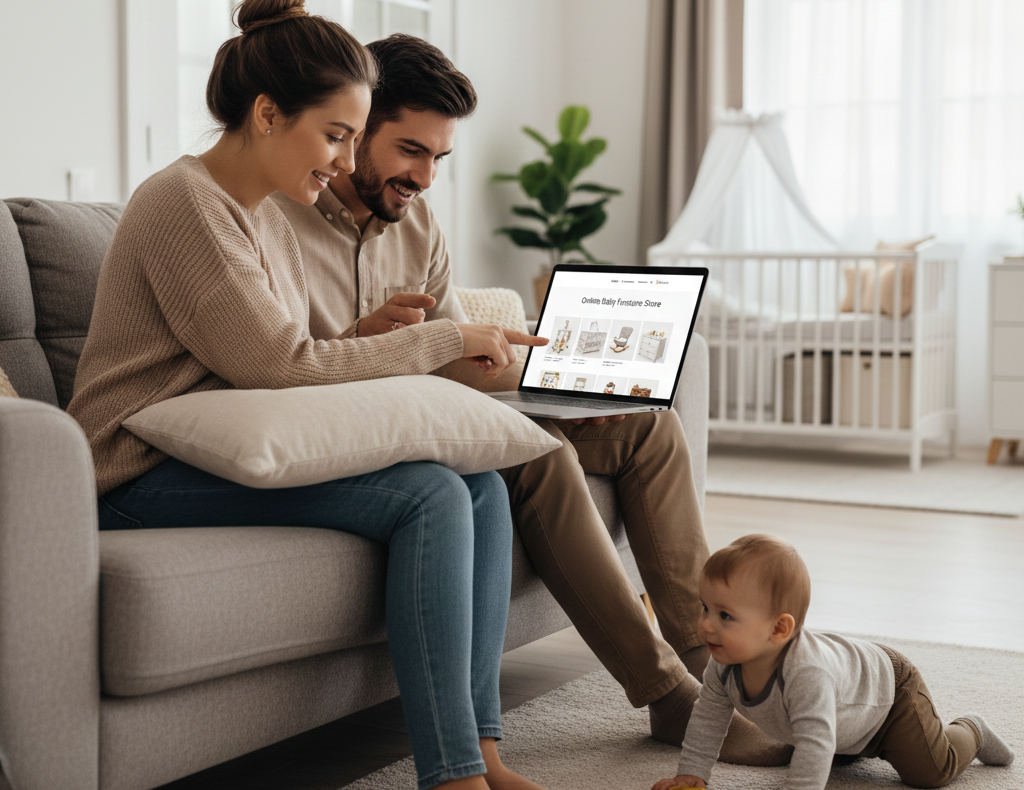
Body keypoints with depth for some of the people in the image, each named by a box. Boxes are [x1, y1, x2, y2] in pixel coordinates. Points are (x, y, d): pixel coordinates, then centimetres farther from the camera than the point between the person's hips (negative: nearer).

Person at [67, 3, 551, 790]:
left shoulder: (270, 219, 17)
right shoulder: (183, 203, -13)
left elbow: (288, 367, 12)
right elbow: (278, 365, -19)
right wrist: (445, 338, -12)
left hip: (226, 456, 9)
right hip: (150, 480, -9)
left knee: (483, 487, -6)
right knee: (431, 494, -23)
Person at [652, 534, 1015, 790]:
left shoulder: (807, 673, -50)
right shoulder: (724, 663, -26)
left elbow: (815, 745, -54)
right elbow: (709, 715, -12)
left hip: (888, 688, -7)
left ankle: (969, 732, 21)